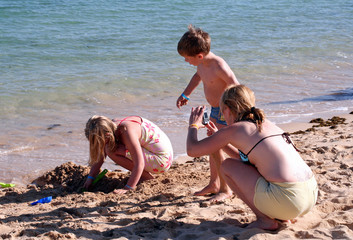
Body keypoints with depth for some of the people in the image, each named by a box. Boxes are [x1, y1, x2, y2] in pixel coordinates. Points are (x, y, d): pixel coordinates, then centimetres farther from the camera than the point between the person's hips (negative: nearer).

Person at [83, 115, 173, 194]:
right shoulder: (112, 127, -3)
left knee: (112, 150, -21)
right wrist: (90, 178, 3)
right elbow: (101, 155, 7)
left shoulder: (127, 132, -27)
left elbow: (139, 164, -29)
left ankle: (146, 176, -7)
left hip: (162, 160, -9)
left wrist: (127, 188, -29)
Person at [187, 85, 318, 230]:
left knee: (227, 166, 10)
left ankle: (265, 220, 5)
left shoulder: (234, 129, -1)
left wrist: (193, 125, 26)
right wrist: (220, 140, 38)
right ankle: (281, 215, 18)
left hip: (287, 200, -8)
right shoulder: (266, 124, 21)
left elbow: (192, 150, 7)